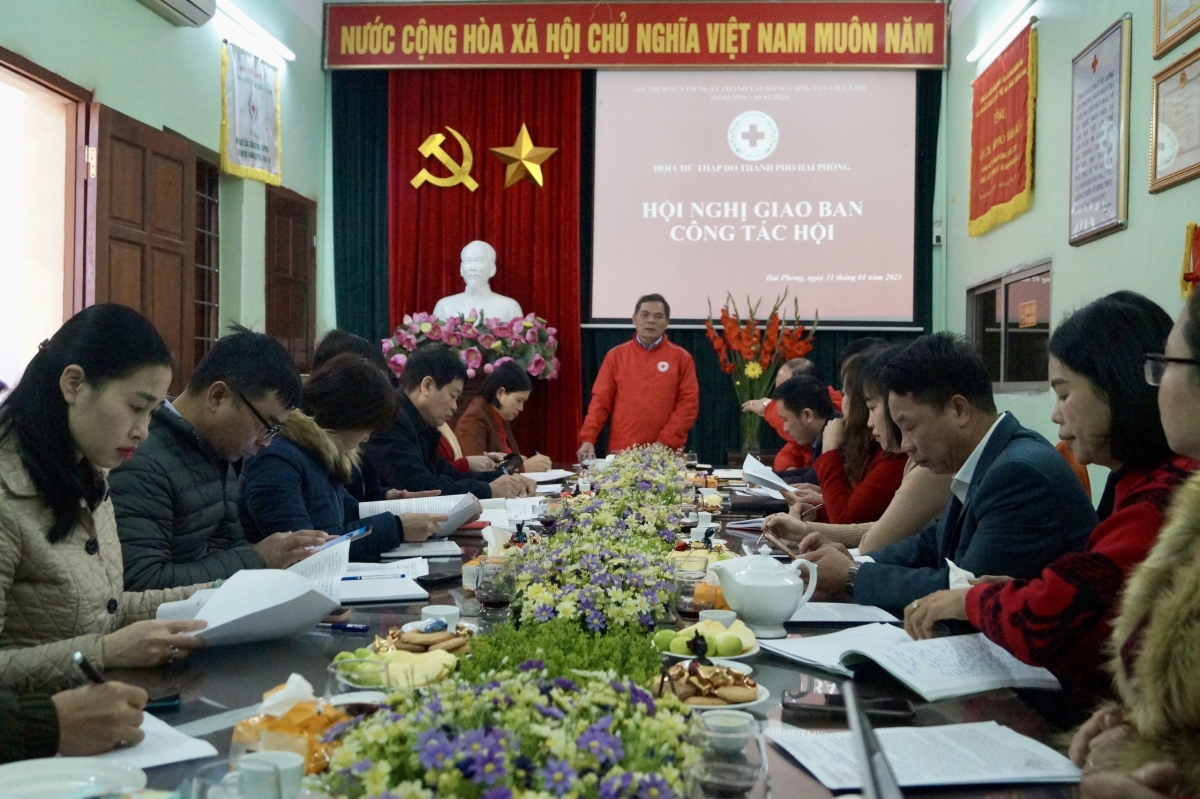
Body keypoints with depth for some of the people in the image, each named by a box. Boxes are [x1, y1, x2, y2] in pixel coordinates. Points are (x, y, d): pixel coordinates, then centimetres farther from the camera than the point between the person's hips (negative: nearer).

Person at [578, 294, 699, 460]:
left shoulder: (681, 357, 4)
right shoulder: (616, 355, 7)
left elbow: (688, 403, -2)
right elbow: (601, 400, 5)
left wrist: (664, 443, -11)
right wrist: (588, 439, -8)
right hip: (621, 452, 1)